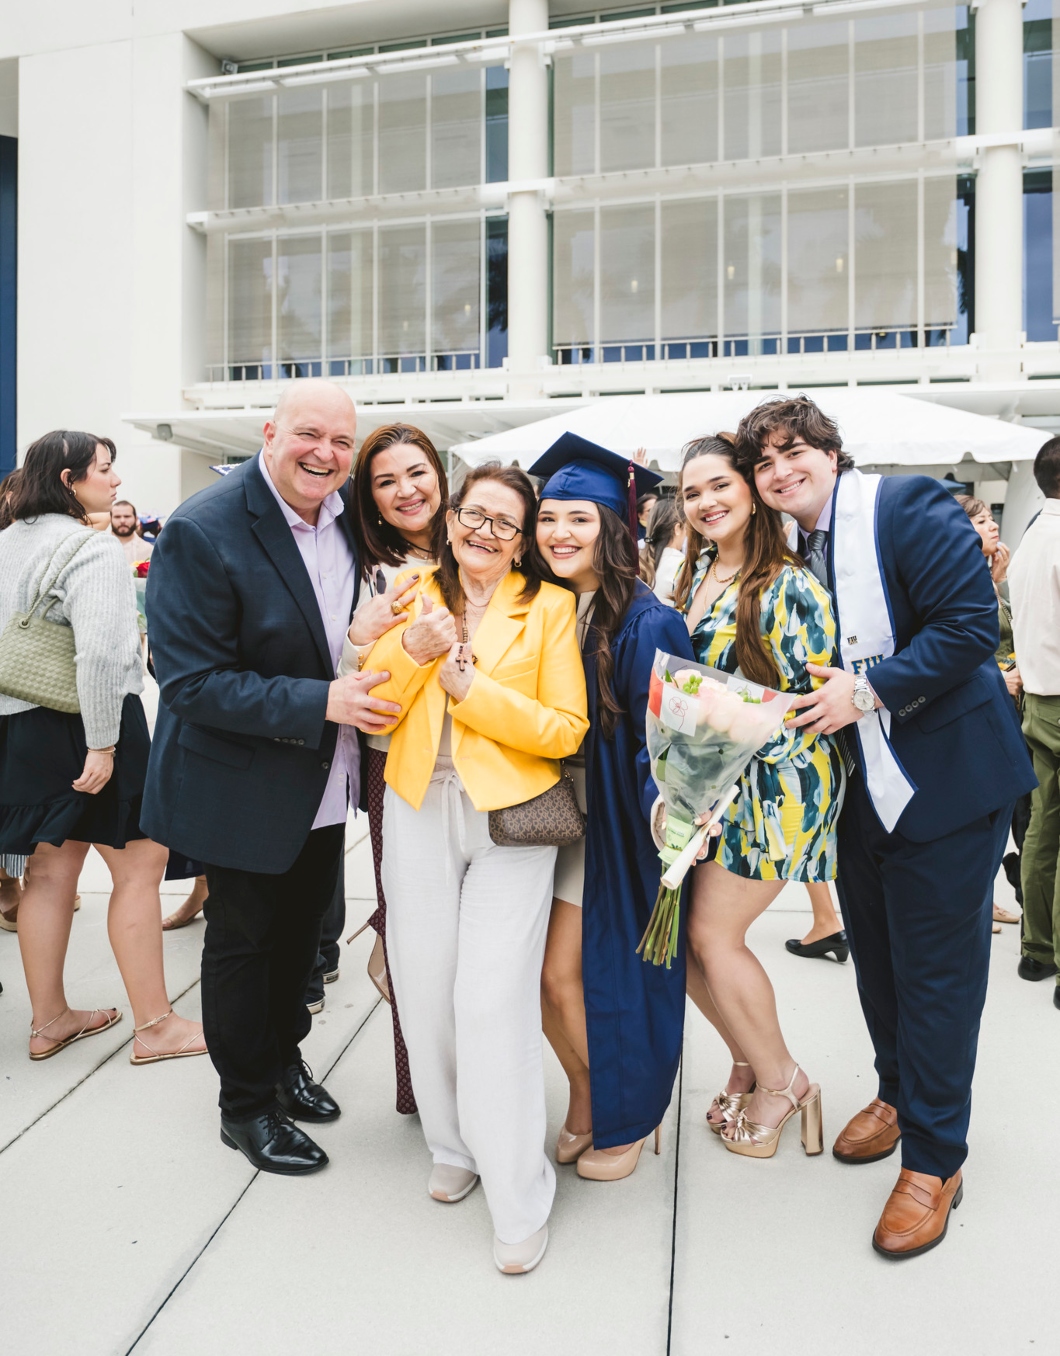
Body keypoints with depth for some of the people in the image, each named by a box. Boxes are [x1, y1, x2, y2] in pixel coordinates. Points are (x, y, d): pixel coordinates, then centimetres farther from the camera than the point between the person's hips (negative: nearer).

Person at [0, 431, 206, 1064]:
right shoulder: (94, 549, -15)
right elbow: (100, 653, -26)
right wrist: (103, 744, -22)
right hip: (86, 725, -9)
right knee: (140, 867, 0)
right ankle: (156, 1025, 8)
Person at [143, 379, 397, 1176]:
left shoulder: (349, 515, -1)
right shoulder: (202, 532, -22)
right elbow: (192, 681, -25)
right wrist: (319, 704, -30)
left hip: (326, 781, 6)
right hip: (243, 784, -6)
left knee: (302, 925, 23)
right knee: (243, 940, 12)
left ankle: (285, 1056, 47)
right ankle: (246, 1104, 34)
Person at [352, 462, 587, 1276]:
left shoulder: (548, 606, 1)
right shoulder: (412, 596, 10)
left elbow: (566, 729, -6)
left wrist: (470, 687, -14)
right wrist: (409, 649, -14)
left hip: (508, 815, -3)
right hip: (418, 811, 4)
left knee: (494, 1001, -7)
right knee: (426, 989, 8)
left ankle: (519, 1200, 9)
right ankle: (454, 1148, 32)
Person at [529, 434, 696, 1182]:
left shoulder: (647, 622, -16)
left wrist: (666, 810, -33)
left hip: (623, 824, -6)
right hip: (564, 811, 6)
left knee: (618, 974, 6)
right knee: (553, 976, 9)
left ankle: (630, 1118, 32)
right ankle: (588, 1102, 35)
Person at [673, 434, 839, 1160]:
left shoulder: (787, 588, -14)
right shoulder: (696, 575, 9)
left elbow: (809, 701, -16)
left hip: (770, 786, -7)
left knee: (713, 933, -3)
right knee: (677, 928, 7)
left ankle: (779, 1082, 21)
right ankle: (750, 1061, 30)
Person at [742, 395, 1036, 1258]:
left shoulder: (909, 508, -15)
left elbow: (971, 624, -22)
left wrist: (867, 691, -24)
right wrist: (811, 702, -5)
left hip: (947, 776, -7)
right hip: (861, 784, 7)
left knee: (935, 961, 2)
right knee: (874, 947, 19)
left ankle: (934, 1159, 19)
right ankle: (898, 1094, 43)